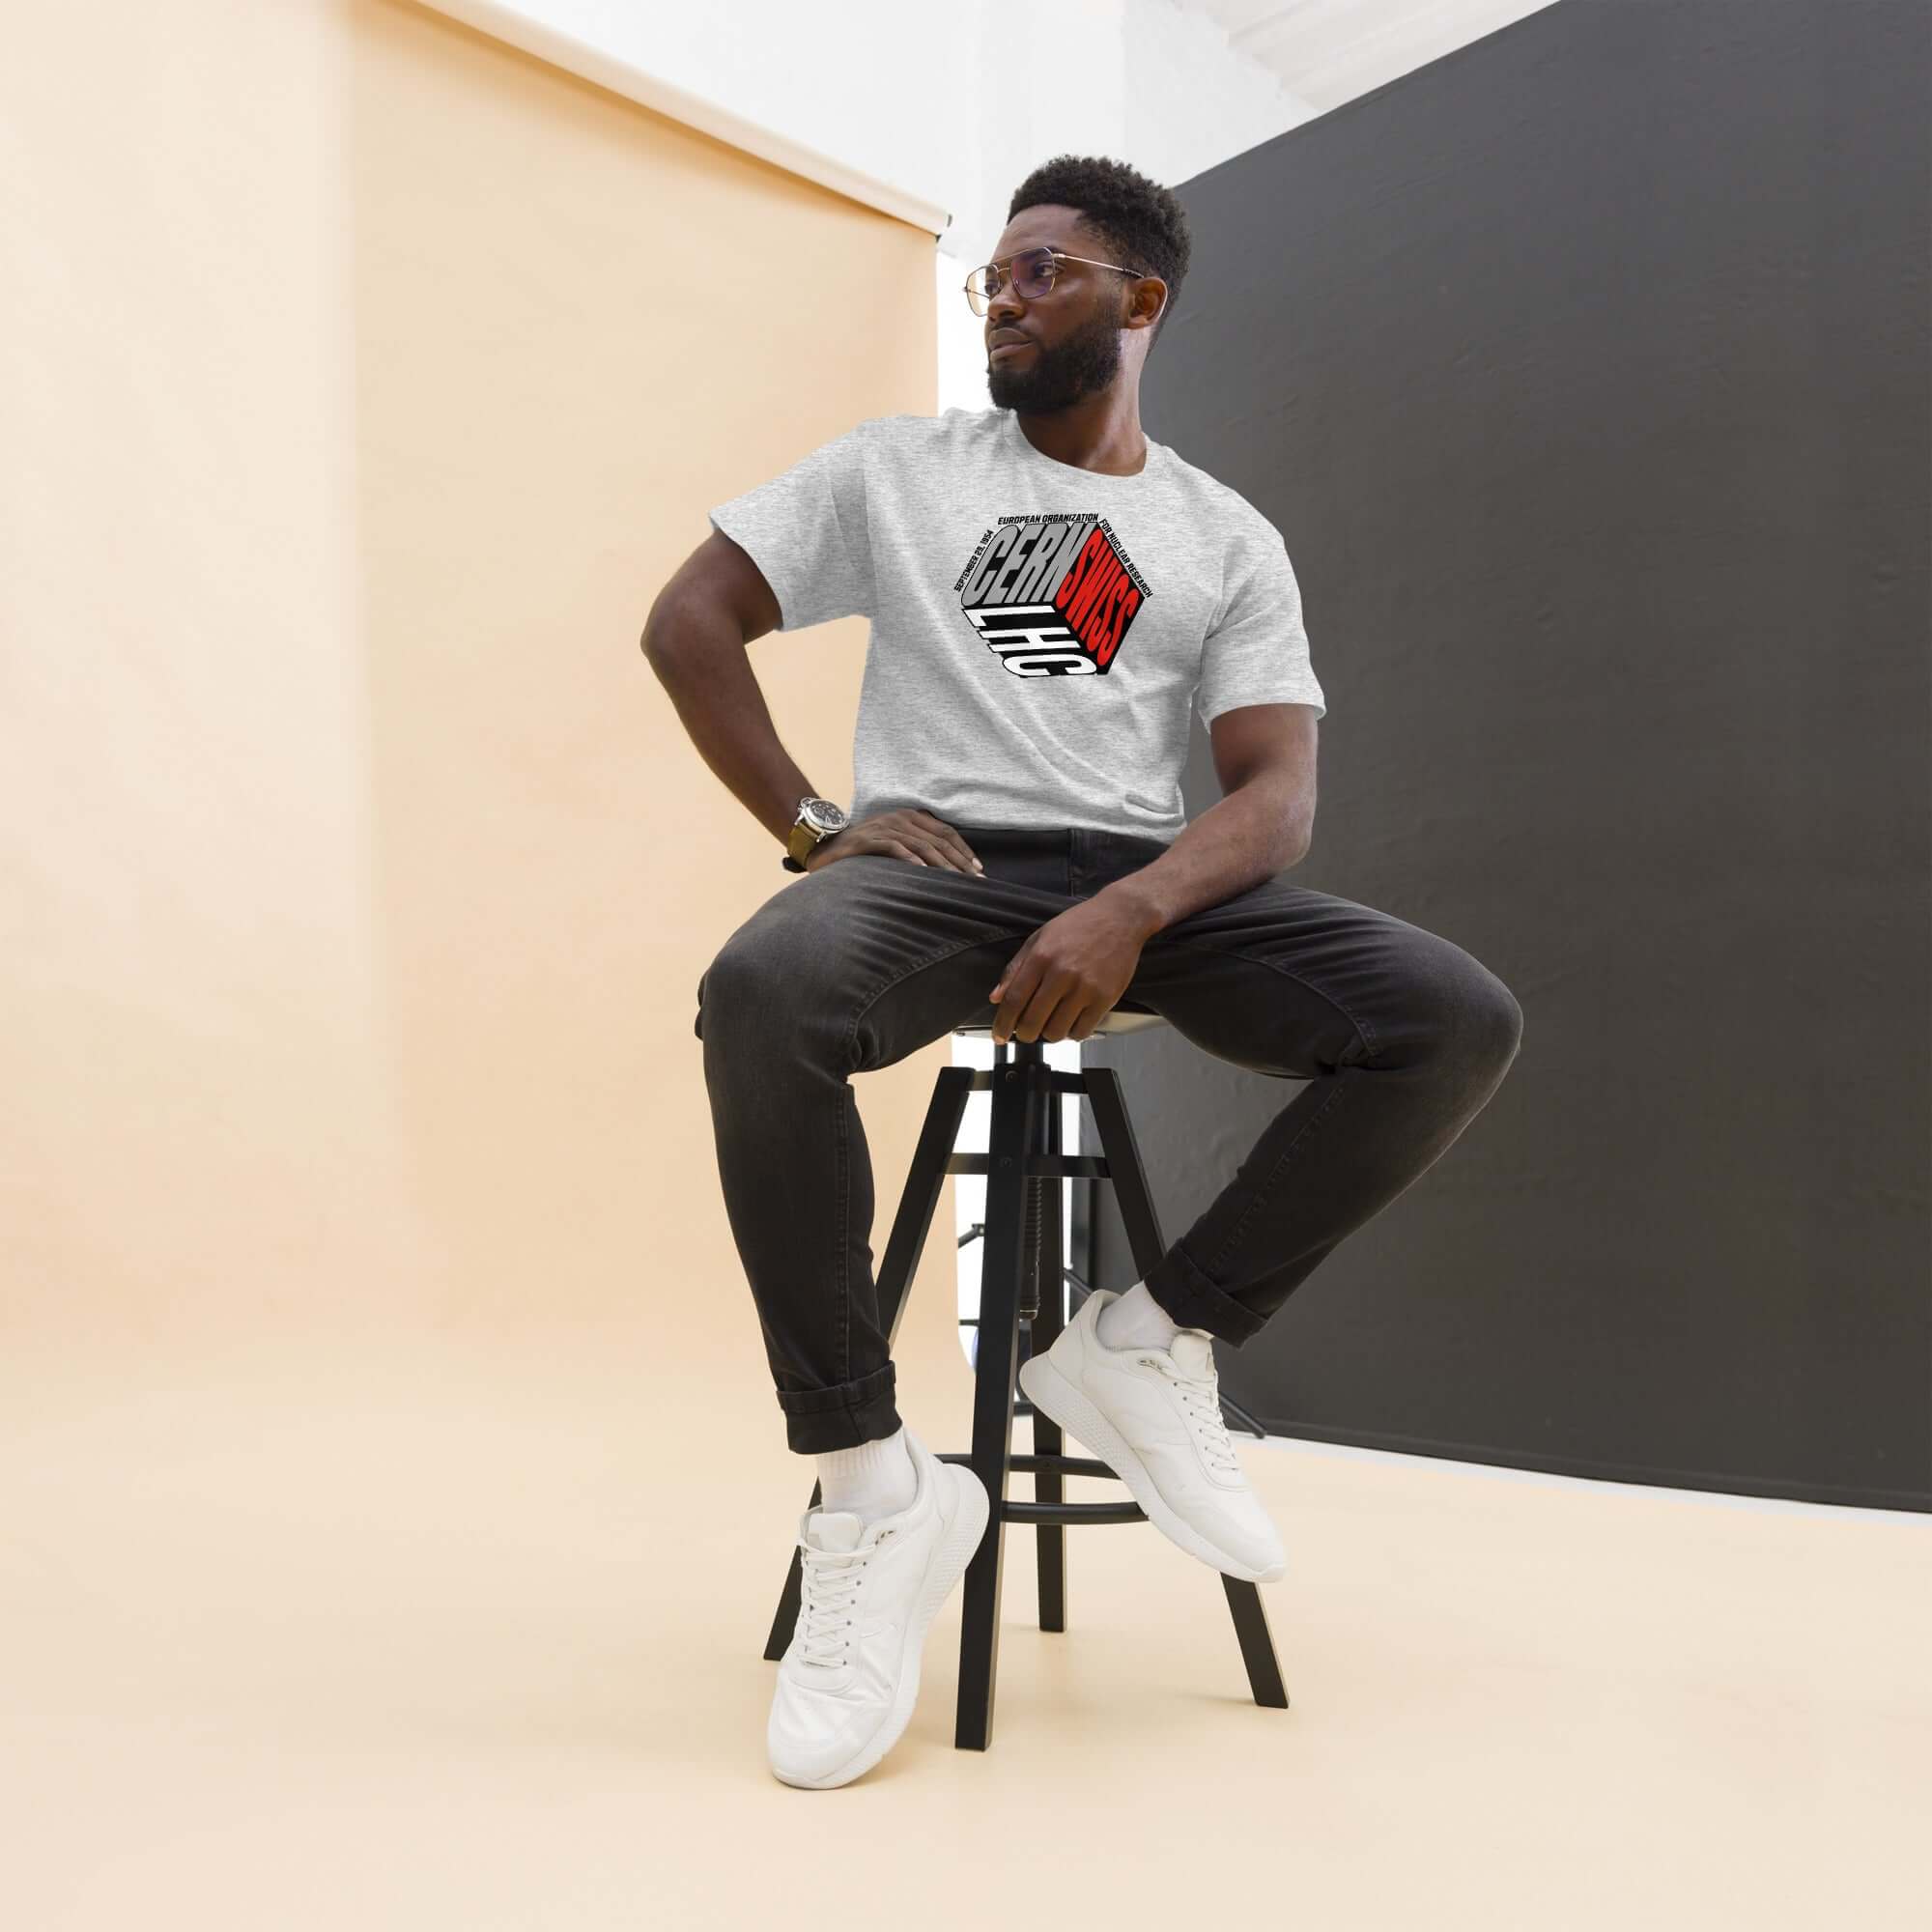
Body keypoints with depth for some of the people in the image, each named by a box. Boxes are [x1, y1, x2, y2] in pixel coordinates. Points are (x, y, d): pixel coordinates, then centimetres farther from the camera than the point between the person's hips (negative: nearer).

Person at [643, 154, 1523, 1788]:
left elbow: (1277, 791, 1)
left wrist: (1133, 911, -20)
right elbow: (688, 621, 10)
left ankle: (1153, 1345, -8)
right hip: (936, 858, -1)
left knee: (1460, 1017, -21)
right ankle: (871, 1484, -23)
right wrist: (812, 825, -3)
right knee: (763, 989, -37)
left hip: (1149, 881, 2)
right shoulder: (894, 467, 14)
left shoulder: (1231, 538, 14)